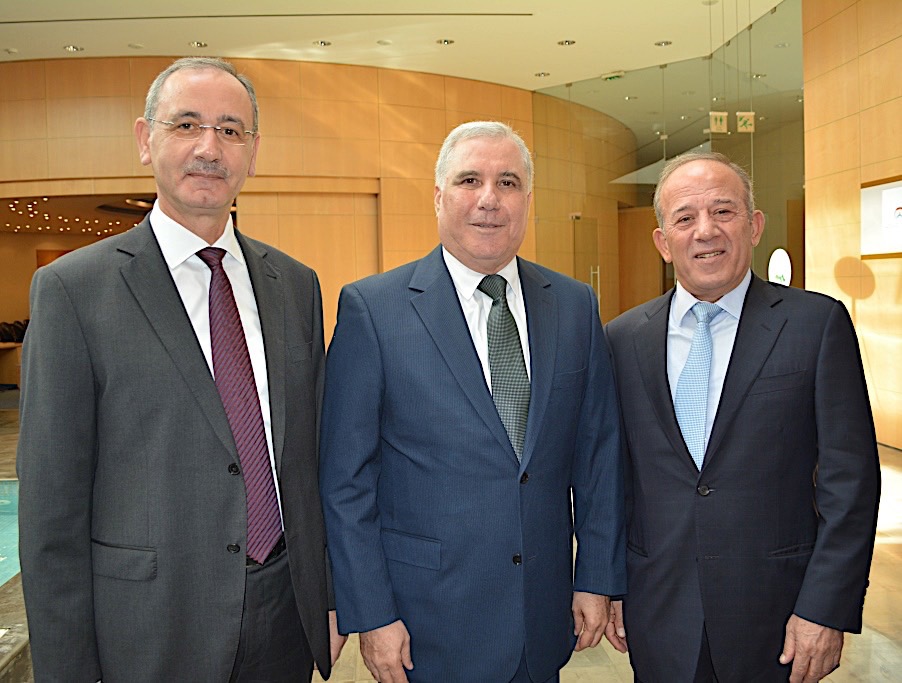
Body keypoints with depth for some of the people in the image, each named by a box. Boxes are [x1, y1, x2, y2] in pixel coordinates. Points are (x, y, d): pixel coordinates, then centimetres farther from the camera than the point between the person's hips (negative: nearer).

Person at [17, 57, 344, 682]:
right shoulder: (73, 289, -10)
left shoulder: (296, 284, 3)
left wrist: (333, 598, 7)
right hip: (151, 630, -3)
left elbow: (314, 450, 6)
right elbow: (50, 507, -9)